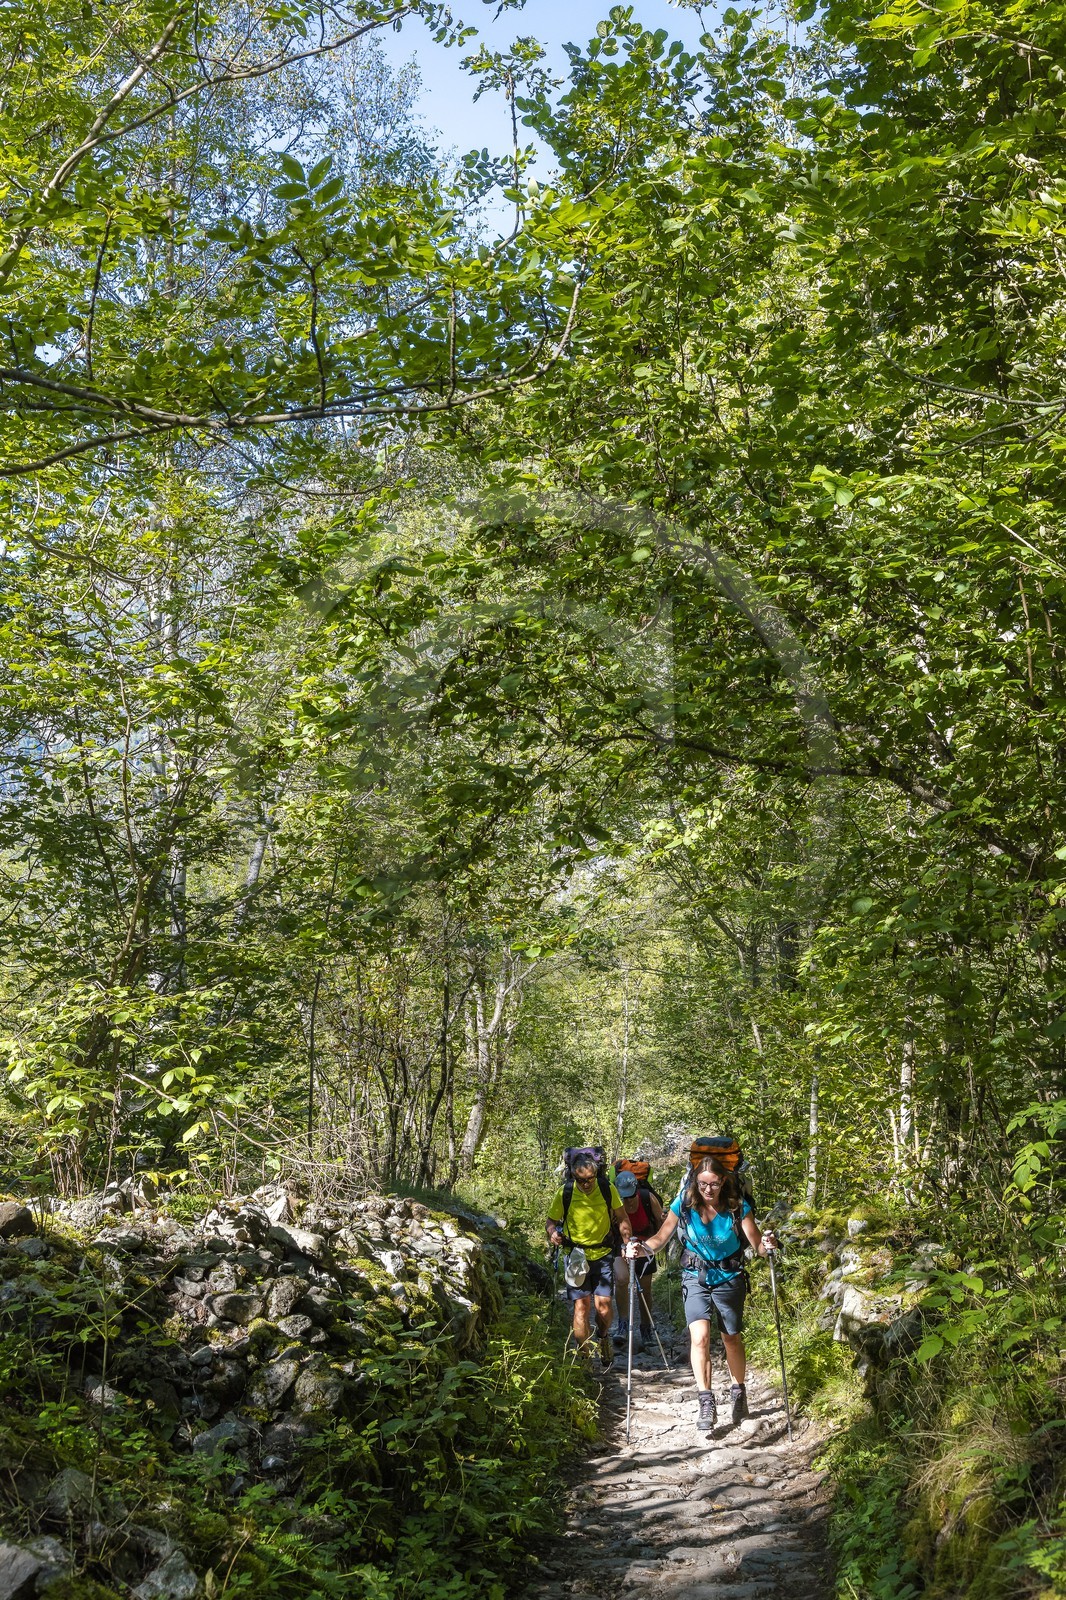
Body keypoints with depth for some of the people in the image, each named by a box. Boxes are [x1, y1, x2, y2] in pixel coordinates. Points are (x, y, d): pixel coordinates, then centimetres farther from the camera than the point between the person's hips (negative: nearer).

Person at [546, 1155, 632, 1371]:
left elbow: (622, 1219, 5)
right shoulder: (564, 1193, -12)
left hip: (603, 1255, 1)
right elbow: (551, 1221, -1)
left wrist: (629, 1244, -5)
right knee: (580, 1306, -6)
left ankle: (603, 1339, 25)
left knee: (603, 1303, -6)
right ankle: (584, 1355, 7)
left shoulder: (608, 1189, -9)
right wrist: (552, 1233, -22)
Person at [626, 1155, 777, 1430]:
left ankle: (738, 1393, 37)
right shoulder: (684, 1204, -14)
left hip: (729, 1279, 0)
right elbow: (661, 1237, -10)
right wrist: (641, 1248, -29)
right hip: (695, 1278, 0)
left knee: (732, 1339, 13)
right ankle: (706, 1403, -9)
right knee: (700, 1337, -17)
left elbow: (756, 1243, -16)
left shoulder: (738, 1207, -16)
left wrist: (766, 1245, -39)